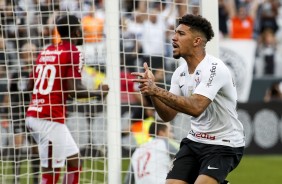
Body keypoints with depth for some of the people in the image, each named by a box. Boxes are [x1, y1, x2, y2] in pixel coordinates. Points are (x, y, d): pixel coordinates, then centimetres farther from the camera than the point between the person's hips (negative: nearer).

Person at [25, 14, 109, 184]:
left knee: (74, 162, 17)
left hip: (33, 115, 9)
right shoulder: (73, 53, -8)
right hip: (50, 119, -9)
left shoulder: (46, 51, 14)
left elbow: (30, 85, 16)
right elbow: (74, 90, -15)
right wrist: (98, 92, 0)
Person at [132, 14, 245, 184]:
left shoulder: (214, 68, -20)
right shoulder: (180, 73, 5)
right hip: (195, 142, 7)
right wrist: (151, 89, -12)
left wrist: (156, 90, -32)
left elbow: (195, 108, -32)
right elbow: (167, 115, 5)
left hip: (224, 145, -7)